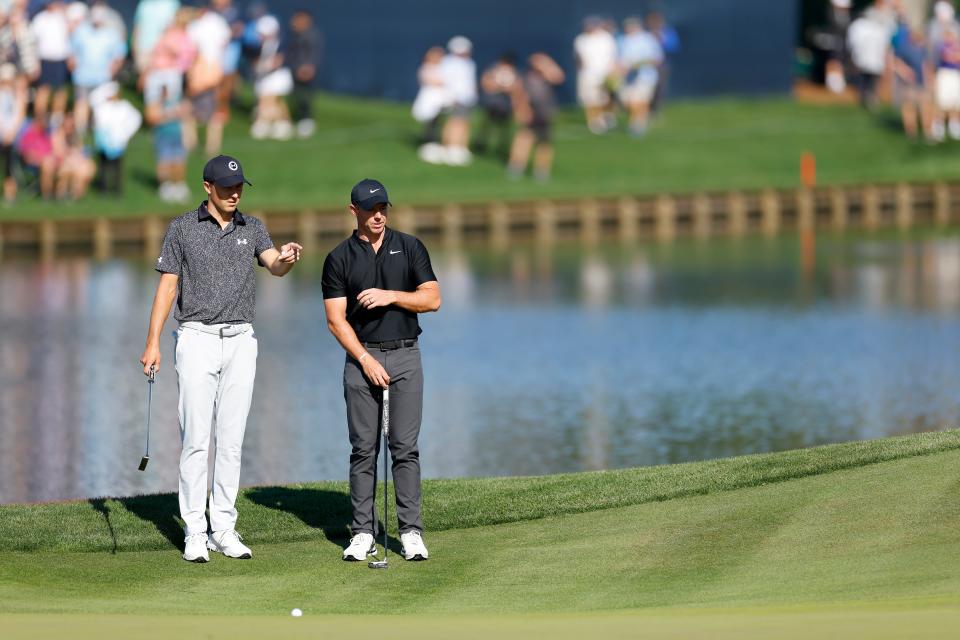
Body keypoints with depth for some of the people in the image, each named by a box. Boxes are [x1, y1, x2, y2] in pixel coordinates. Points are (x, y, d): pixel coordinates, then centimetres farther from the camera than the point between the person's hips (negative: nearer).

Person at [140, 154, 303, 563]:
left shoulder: (252, 229, 8)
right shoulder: (182, 229, 0)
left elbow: (274, 265, -9)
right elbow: (167, 286, -1)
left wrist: (286, 259, -34)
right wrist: (152, 342, -7)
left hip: (240, 341, 3)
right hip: (197, 340, -3)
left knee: (231, 439, 4)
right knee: (196, 438, -6)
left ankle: (224, 529, 8)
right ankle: (194, 532, -4)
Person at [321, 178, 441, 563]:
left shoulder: (409, 248, 6)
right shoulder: (339, 259, 2)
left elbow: (432, 299, 1)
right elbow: (336, 319, -2)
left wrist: (391, 295, -13)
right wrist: (366, 361, -11)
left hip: (405, 357, 0)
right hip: (361, 358, 0)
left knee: (405, 447, -4)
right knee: (363, 448, 1)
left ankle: (411, 531, -3)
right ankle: (363, 532, 4)